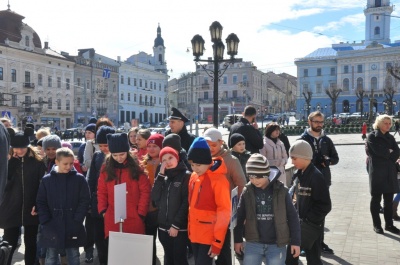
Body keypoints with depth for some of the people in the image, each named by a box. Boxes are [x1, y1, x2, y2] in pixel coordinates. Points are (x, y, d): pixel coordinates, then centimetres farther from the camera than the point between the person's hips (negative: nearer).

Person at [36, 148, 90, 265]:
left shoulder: (79, 179, -3)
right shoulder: (47, 179, 0)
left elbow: (85, 201, -3)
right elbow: (41, 203, 2)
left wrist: (77, 220, -11)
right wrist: (46, 222, -7)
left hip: (73, 227, -1)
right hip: (52, 228, 1)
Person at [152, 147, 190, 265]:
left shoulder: (186, 176, -7)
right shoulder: (164, 177, 11)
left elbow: (186, 203, -12)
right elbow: (155, 198, -2)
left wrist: (176, 225, -14)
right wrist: (161, 175, -6)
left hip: (180, 228, -5)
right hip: (163, 226, 6)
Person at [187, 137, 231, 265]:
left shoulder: (218, 180, -16)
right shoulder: (193, 177, 5)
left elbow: (224, 212, -16)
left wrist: (217, 242, -15)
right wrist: (190, 228, 14)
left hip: (209, 237, -7)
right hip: (194, 234, 7)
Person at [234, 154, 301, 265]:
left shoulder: (281, 191, -8)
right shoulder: (247, 192, -4)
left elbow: (292, 217, -2)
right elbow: (240, 217, 5)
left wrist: (295, 241, -3)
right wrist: (238, 239, 8)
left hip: (277, 245, -1)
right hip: (253, 244, 1)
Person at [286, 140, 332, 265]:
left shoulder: (316, 176, -18)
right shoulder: (299, 175, 6)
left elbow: (325, 206, -19)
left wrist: (308, 220, -18)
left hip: (312, 226, -7)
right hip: (299, 223, 7)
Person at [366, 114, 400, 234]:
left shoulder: (390, 137, 15)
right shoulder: (372, 136, -3)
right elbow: (378, 151, -16)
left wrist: (386, 155, -11)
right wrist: (389, 153, -2)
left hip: (389, 172, 6)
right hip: (377, 171, -5)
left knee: (389, 199, 9)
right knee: (376, 199, 2)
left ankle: (389, 224, 18)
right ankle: (377, 225, 11)